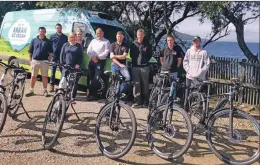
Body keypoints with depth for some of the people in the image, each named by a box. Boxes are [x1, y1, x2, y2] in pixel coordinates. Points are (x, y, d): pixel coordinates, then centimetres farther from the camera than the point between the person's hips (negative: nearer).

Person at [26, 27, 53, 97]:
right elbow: (30, 52, 9)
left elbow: (51, 52, 7)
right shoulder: (34, 40, 7)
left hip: (44, 61, -1)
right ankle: (31, 90, 16)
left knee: (44, 76, 3)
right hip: (35, 61, 1)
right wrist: (31, 61, 2)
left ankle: (45, 90, 13)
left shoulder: (48, 41, 6)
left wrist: (49, 61, -3)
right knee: (33, 76, 6)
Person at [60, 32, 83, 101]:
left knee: (75, 82, -1)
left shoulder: (79, 46, 9)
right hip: (66, 66, 1)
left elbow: (81, 56, 4)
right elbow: (62, 55, 11)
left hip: (75, 67, -1)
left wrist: (78, 64, -8)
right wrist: (62, 64, 1)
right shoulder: (65, 45, 14)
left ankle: (73, 96, 7)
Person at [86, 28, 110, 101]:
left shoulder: (106, 42, 4)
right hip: (92, 61, 5)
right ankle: (89, 92, 16)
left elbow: (106, 52, -8)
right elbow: (88, 50, 9)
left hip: (100, 61, -5)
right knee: (90, 77, 6)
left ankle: (93, 94, -3)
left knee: (96, 78, -8)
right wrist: (92, 57, -10)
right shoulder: (93, 41, 18)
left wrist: (98, 57, -15)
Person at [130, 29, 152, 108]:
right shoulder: (133, 44, 10)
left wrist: (145, 60, -2)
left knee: (145, 84, 0)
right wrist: (135, 60, 0)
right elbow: (131, 55, 12)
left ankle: (145, 102, 6)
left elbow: (150, 55, 9)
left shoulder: (147, 45, 7)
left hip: (144, 67, -1)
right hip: (135, 66, 1)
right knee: (136, 84, -2)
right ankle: (137, 102, 4)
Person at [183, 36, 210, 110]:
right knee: (187, 92, 4)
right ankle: (186, 107, 14)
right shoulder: (189, 51, 8)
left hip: (200, 77, -2)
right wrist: (188, 70, -6)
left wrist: (200, 72, -11)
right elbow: (185, 62, 7)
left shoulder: (204, 52, 1)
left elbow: (207, 64, -1)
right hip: (189, 76, 2)